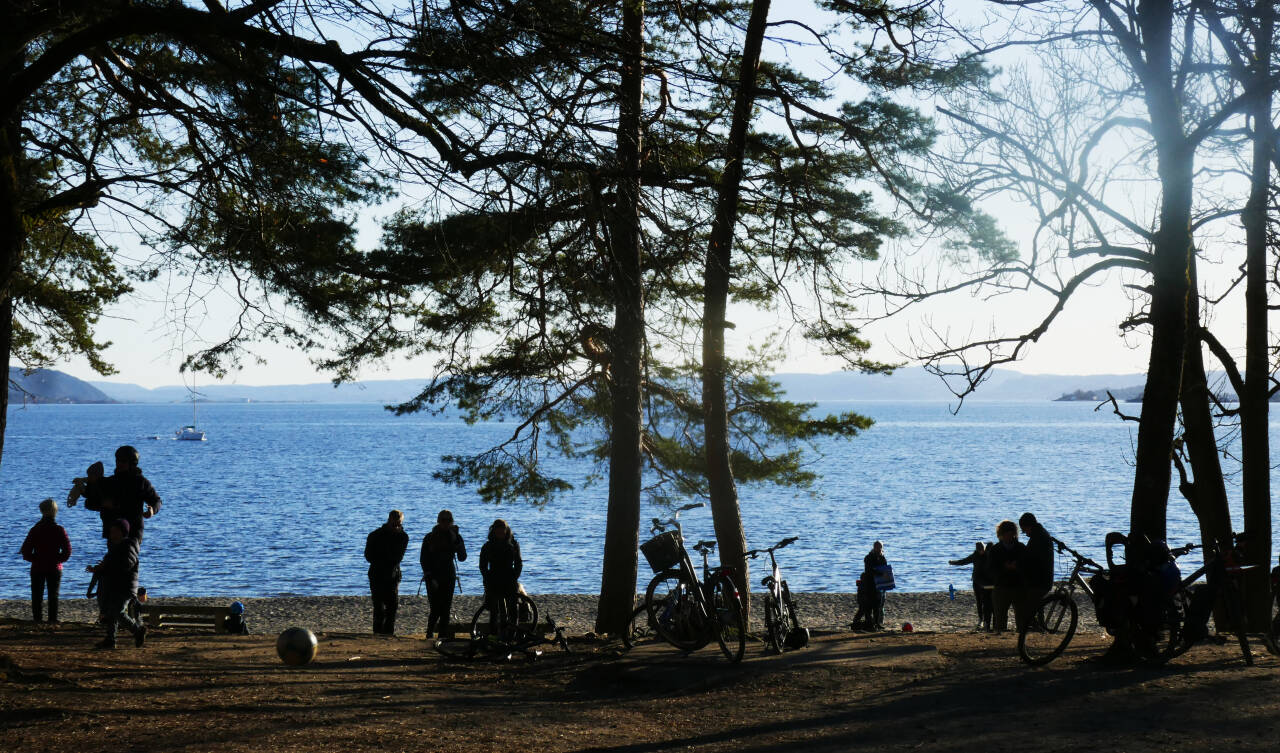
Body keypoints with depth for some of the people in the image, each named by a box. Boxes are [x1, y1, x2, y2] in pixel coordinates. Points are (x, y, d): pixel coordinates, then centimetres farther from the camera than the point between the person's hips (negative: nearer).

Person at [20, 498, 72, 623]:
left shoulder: (35, 529, -6)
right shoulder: (60, 530, -7)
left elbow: (25, 550, -5)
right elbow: (67, 551, -8)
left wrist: (34, 559, 7)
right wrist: (58, 559, 5)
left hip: (37, 567, 0)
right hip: (55, 568, 0)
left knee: (37, 594, 10)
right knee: (53, 595, 7)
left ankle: (36, 617, 9)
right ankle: (52, 619, 6)